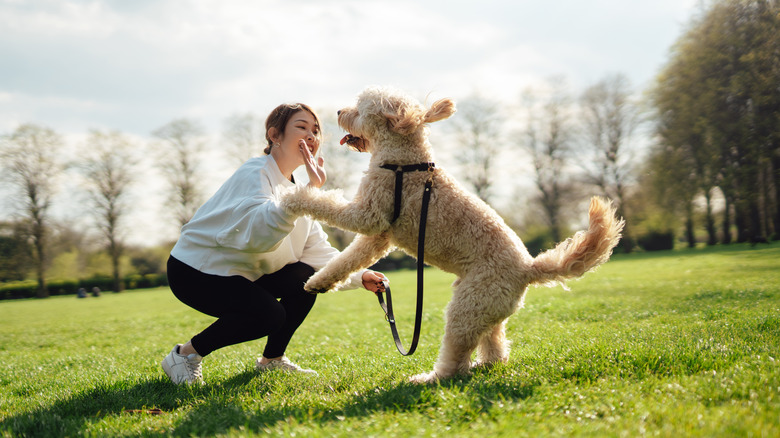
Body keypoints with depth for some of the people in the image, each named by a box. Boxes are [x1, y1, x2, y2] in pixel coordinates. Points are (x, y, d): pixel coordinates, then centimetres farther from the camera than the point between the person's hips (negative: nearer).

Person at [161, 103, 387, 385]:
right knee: (268, 314, -26)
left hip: (240, 275, 8)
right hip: (196, 270, -8)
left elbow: (319, 252, 3)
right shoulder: (255, 173, -20)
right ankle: (185, 354, -7)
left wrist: (359, 276, -10)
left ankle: (272, 359, 9)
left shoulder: (296, 188, 8)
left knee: (306, 278, -8)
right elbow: (259, 235, -39)